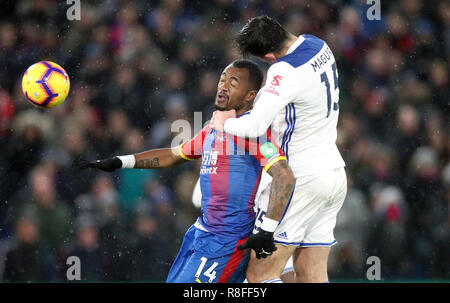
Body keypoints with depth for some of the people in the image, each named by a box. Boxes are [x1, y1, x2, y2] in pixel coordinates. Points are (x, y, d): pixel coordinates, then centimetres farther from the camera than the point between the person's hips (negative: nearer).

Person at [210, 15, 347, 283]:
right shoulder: (318, 45, 7)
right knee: (312, 276, 9)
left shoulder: (285, 71, -22)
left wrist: (225, 123, -9)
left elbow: (255, 126, -29)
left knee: (259, 273, -8)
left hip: (303, 178, -9)